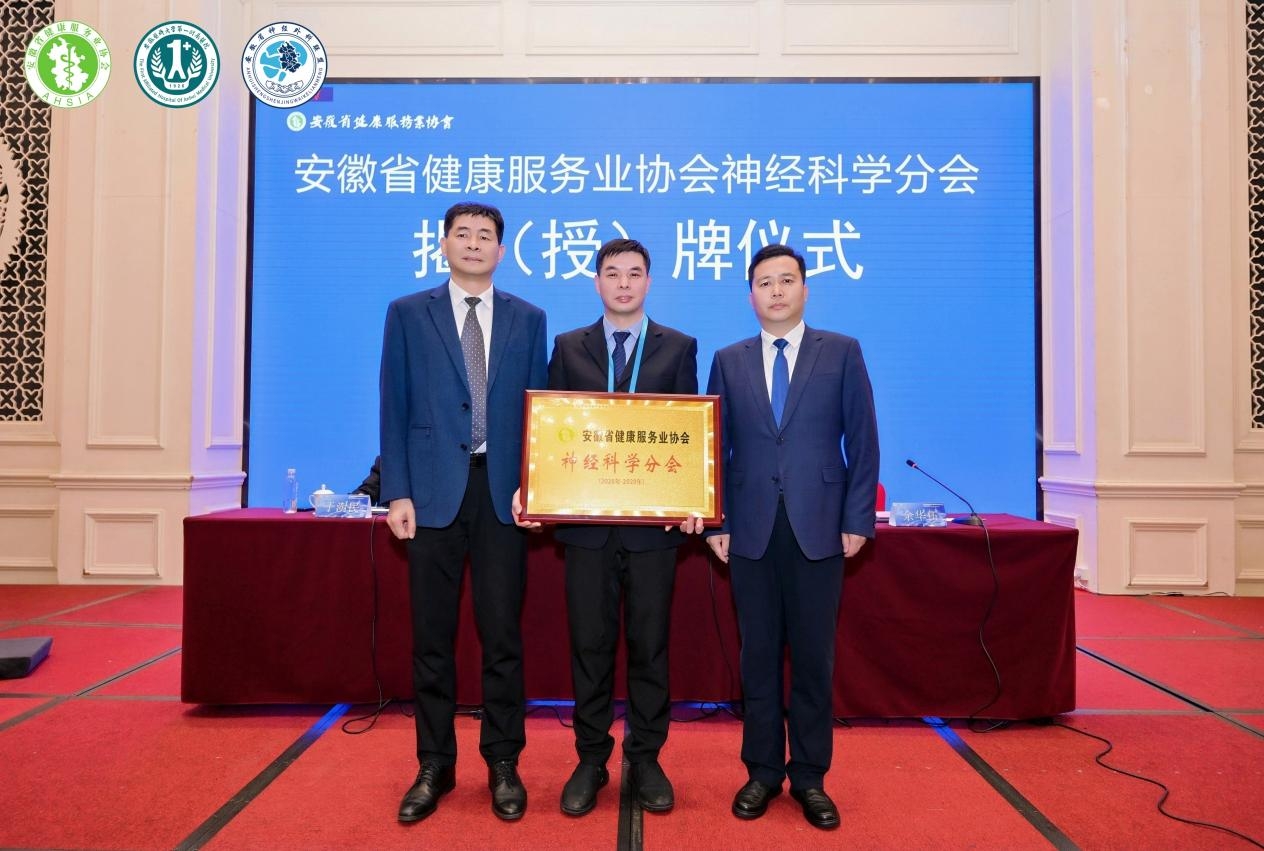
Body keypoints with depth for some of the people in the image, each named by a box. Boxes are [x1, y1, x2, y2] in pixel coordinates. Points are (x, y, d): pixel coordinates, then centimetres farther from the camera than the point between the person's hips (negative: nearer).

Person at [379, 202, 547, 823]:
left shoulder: (528, 319, 9)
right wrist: (397, 492, -5)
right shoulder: (407, 314, 6)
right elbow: (394, 409, 3)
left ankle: (503, 764, 21)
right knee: (432, 637, 8)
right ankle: (434, 766, 23)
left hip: (503, 492, 1)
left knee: (501, 633, 5)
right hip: (433, 491, 0)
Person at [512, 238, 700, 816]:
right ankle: (591, 760, 23)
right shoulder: (569, 347, 8)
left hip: (655, 518, 0)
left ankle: (645, 758, 24)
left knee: (650, 643, 8)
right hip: (585, 517, 1)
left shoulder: (678, 347, 6)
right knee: (590, 643, 8)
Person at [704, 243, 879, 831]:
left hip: (819, 531, -1)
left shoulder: (842, 353, 4)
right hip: (750, 532, 1)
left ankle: (810, 777, 22)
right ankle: (763, 772, 23)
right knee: (758, 655, 8)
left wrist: (858, 519, -4)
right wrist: (716, 522, 1)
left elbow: (862, 441, 2)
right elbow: (715, 447, 7)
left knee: (813, 656, 6)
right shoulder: (728, 362, 9)